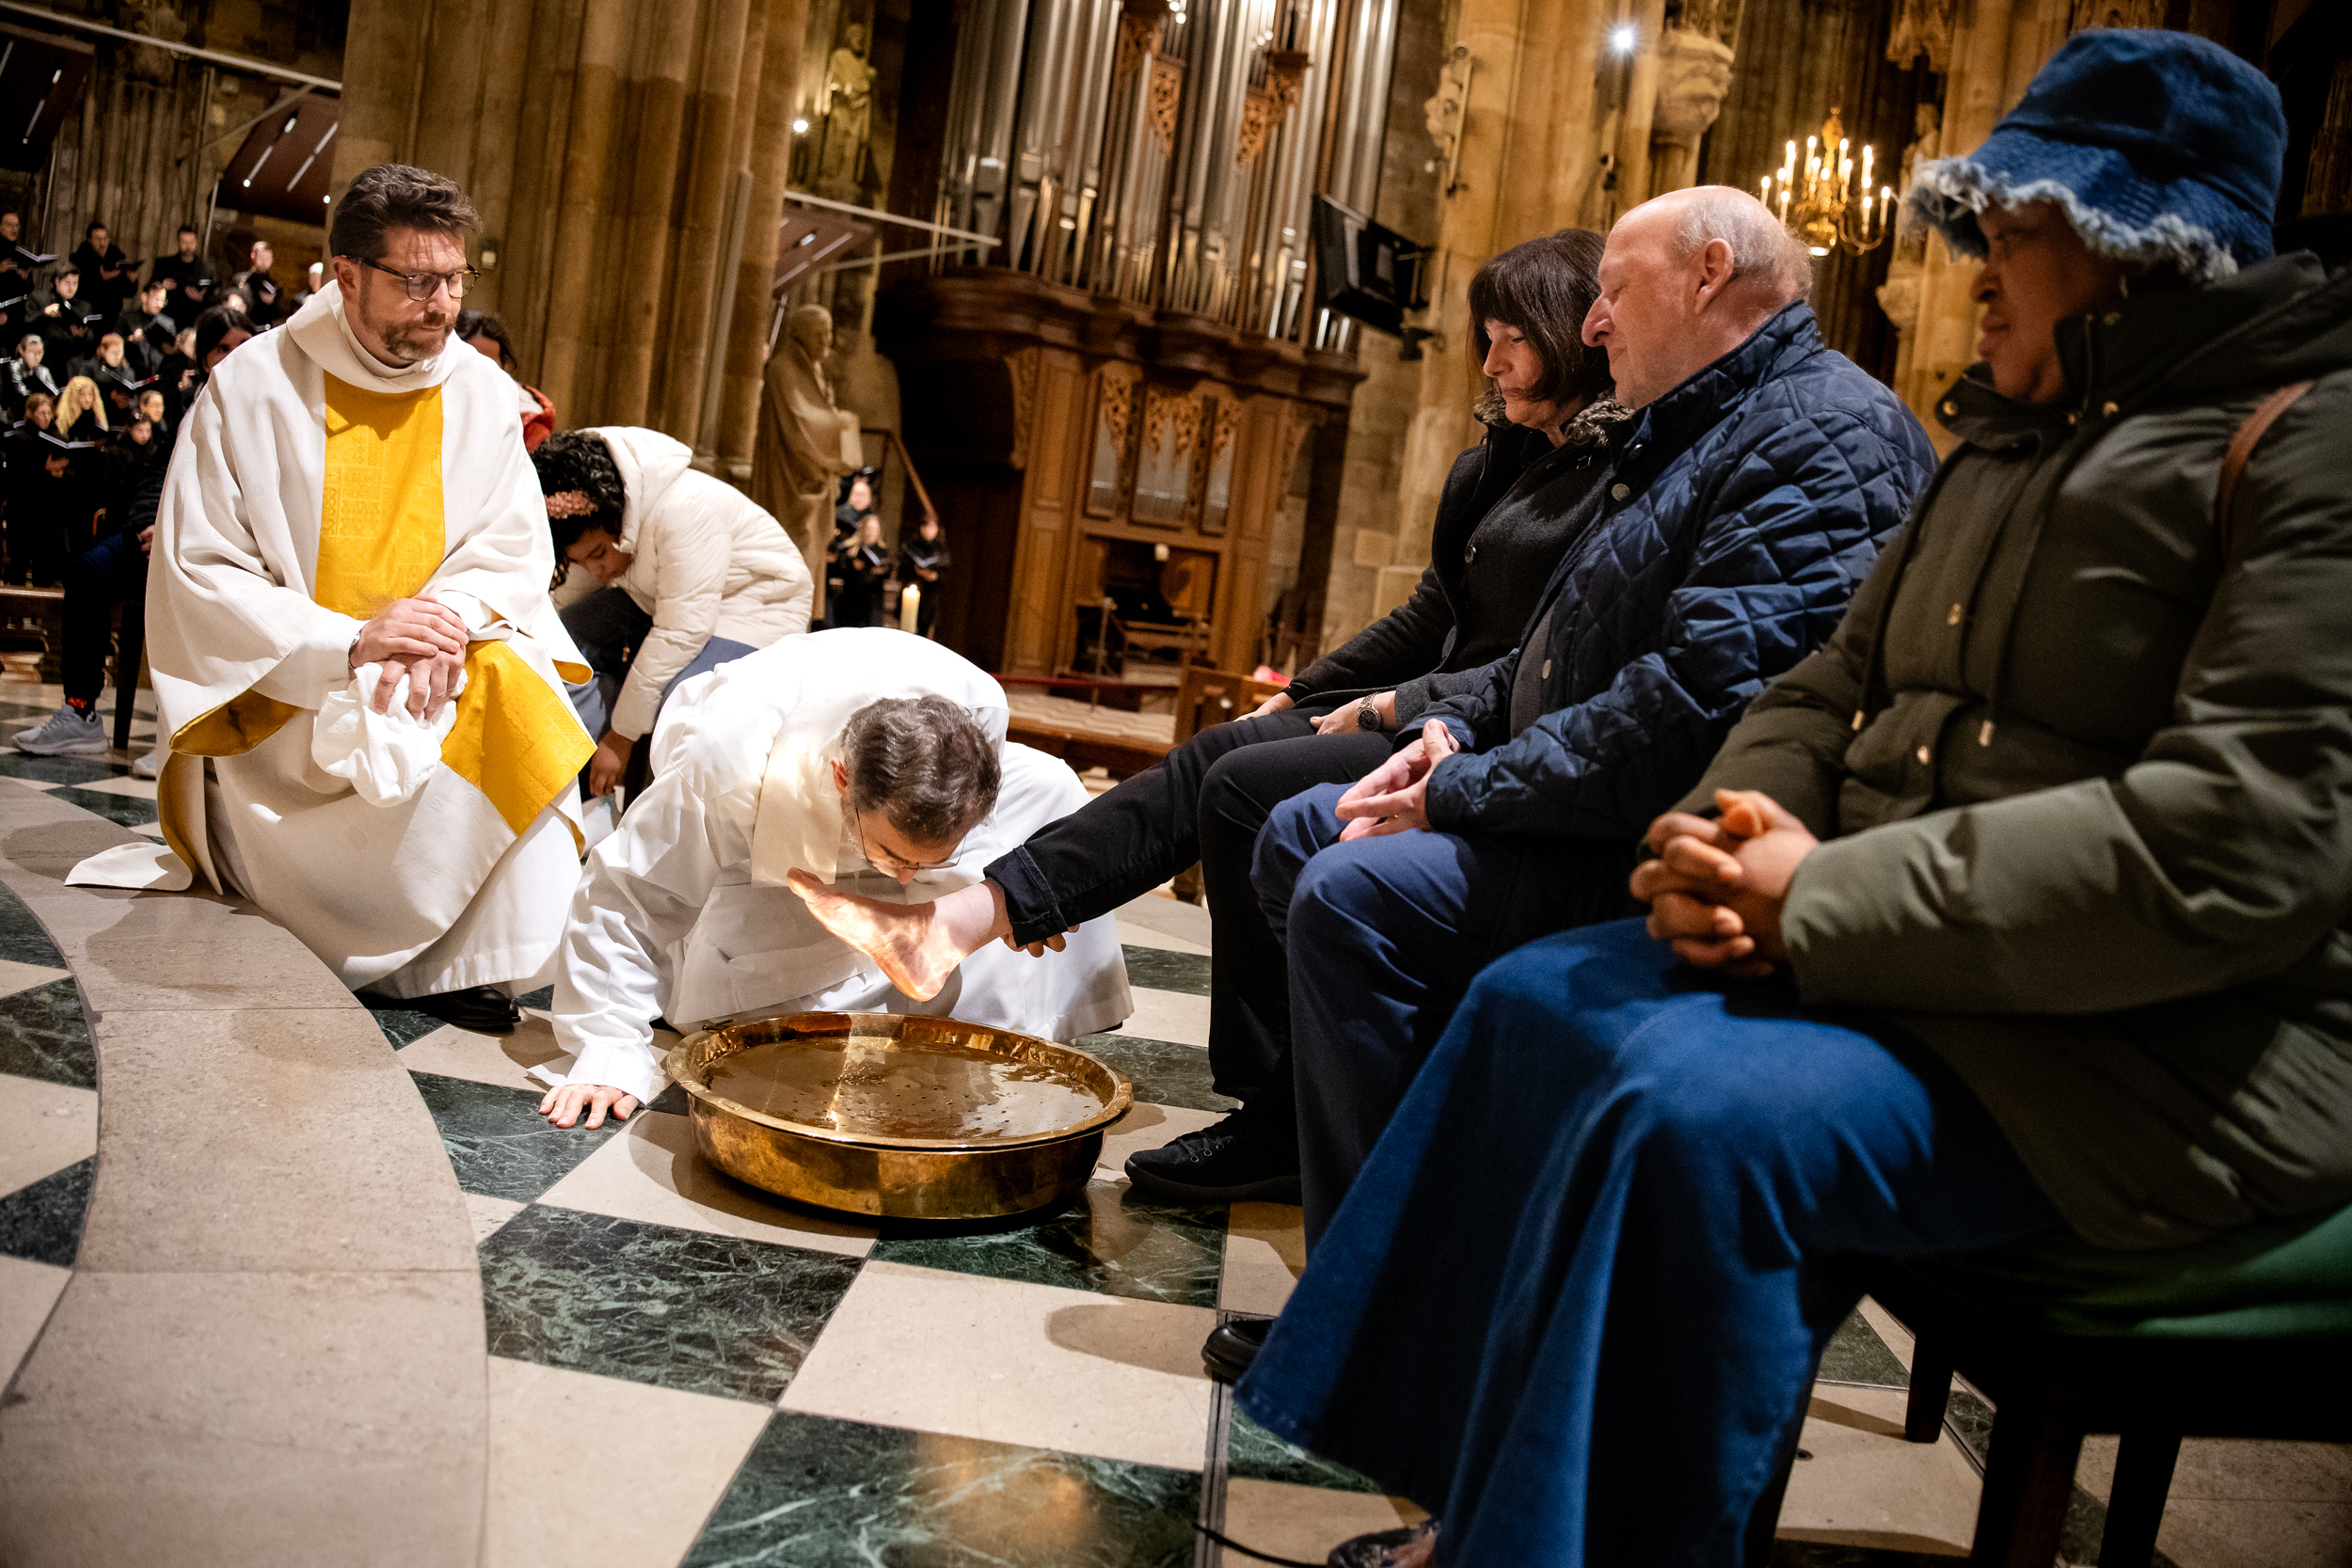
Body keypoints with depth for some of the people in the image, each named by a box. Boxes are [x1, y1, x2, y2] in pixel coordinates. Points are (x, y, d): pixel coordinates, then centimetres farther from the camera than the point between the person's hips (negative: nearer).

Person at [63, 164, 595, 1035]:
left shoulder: (479, 390, 2)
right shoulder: (250, 389, -7)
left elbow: (514, 549, 1)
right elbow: (195, 577, -9)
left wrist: (449, 621, -22)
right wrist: (347, 643, -24)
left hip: (431, 673, 3)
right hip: (282, 695, -3)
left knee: (515, 687, -29)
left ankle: (477, 964, -18)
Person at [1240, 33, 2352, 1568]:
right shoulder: (2008, 451, 16)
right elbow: (1832, 691, 17)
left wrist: (1823, 899, -23)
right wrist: (1736, 829, -7)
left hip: (2162, 1041, -9)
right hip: (1914, 959, 9)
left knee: (1695, 1111, -31)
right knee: (1536, 1005, 2)